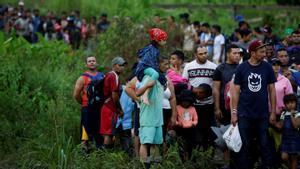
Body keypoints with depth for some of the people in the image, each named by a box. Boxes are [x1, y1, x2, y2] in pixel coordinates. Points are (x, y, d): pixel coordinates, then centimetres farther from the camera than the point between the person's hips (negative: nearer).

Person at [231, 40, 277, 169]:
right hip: (245, 114, 0)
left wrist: (273, 112, 2)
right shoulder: (241, 68, -1)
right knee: (245, 146, 6)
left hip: (263, 115, 1)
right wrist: (234, 112, -2)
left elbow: (272, 90, 5)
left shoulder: (267, 68, 1)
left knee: (264, 144, 3)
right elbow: (236, 91, 2)